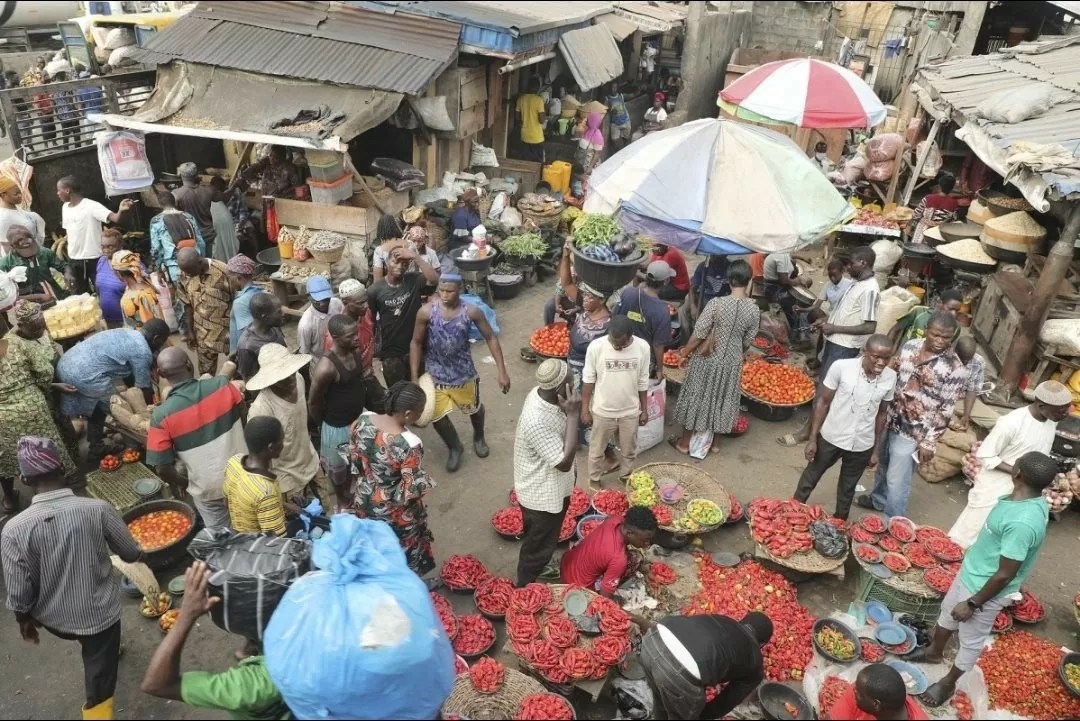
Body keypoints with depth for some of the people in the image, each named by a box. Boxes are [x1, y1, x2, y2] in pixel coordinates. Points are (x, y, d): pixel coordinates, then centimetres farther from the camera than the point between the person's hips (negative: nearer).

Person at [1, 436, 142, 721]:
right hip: (100, 612, -3)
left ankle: (103, 649, 65)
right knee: (99, 680, 13)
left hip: (54, 619, 3)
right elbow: (132, 553, -8)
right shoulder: (98, 509, -24)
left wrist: (25, 621, 7)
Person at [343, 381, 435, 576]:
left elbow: (353, 460, -1)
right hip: (395, 514, -5)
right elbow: (413, 488, -26)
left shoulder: (362, 421, -18)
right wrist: (427, 482, -5)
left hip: (364, 504, 6)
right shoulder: (409, 444, -36)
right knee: (404, 556, 24)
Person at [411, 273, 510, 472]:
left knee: (474, 409, 23)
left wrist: (502, 372, -12)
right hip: (435, 375, 0)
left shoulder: (471, 312, -19)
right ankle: (454, 447, 37)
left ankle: (479, 437, 57)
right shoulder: (426, 312, -19)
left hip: (464, 373, 0)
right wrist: (414, 378, -9)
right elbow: (416, 343, -8)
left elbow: (491, 338, -9)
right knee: (437, 417, 5)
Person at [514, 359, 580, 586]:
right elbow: (564, 462, -33)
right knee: (537, 548, 16)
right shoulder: (537, 421, -39)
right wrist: (573, 415, -36)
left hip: (553, 488, 9)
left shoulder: (543, 394, -11)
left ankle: (543, 569, 57)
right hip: (542, 495, -8)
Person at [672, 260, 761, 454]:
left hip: (707, 360, -3)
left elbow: (699, 333, -18)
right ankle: (716, 442, 35)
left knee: (697, 396, 13)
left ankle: (684, 442, 25)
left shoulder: (717, 303, -23)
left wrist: (686, 351, -2)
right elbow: (747, 342, 0)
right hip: (732, 362, 3)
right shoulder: (754, 310, -12)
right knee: (723, 399, 21)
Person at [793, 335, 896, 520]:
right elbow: (823, 402, -10)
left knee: (848, 488, 21)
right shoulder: (841, 367, -21)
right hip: (830, 438, -2)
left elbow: (882, 413, 2)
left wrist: (876, 449, 7)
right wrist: (812, 439, -9)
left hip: (862, 446, 2)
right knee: (810, 477, 18)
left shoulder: (891, 377, -11)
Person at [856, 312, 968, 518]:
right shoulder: (910, 346, -3)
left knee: (896, 482, 2)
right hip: (889, 420, 6)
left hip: (912, 433, -6)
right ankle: (878, 499, 52)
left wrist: (929, 442, -15)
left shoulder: (955, 369, -19)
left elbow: (945, 412, -15)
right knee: (883, 464, 27)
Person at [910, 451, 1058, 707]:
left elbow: (1004, 575, -29)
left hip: (984, 589, -8)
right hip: (970, 572, 9)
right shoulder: (1031, 499, -10)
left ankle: (948, 683, 40)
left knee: (971, 642, 17)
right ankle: (934, 652, 56)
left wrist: (972, 604, -17)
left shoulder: (1023, 523, -39)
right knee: (947, 613, 30)